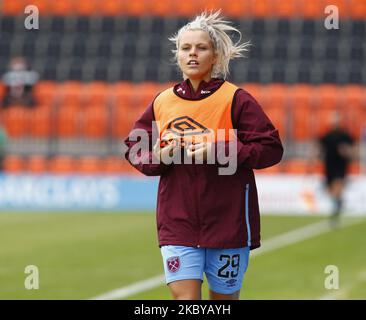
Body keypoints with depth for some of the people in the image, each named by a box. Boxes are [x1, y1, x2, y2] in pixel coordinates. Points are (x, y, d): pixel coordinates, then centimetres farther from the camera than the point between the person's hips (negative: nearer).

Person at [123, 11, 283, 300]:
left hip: (227, 221, -2)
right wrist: (160, 158, -5)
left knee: (224, 299, 9)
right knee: (184, 298, -11)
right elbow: (133, 148, 17)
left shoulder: (236, 99, -4)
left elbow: (271, 148, -9)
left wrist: (218, 151, -18)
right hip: (177, 222, 2)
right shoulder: (162, 102, 7)